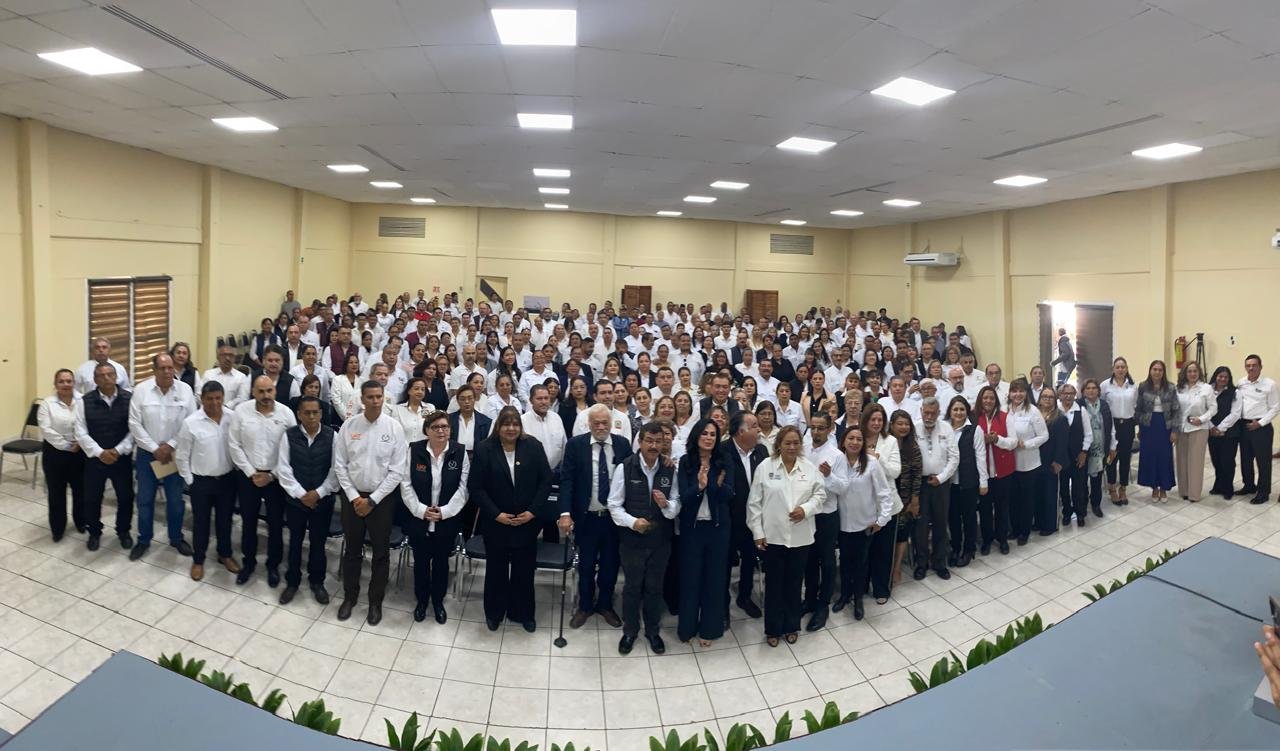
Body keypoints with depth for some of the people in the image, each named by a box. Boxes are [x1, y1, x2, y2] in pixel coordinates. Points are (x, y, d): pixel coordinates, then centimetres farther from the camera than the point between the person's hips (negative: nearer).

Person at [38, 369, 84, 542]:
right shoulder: (47, 404, -4)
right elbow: (46, 430, -12)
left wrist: (79, 443, -15)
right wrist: (67, 446, -15)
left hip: (80, 451, 1)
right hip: (55, 452, -1)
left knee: (80, 489, 13)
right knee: (56, 491, 8)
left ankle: (81, 522, 31)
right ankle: (57, 528, 19)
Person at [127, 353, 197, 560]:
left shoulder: (185, 390, -7)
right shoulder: (141, 390, -8)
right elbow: (135, 424, -8)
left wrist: (170, 445, -12)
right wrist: (155, 448, -12)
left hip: (175, 453, 0)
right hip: (147, 453, 0)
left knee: (175, 500, 11)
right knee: (145, 500, 11)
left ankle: (176, 538, 28)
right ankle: (143, 540, 27)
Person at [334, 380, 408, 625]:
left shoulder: (394, 427, -10)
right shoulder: (349, 425, -5)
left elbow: (397, 471, -9)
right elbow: (340, 465, -1)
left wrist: (372, 500, -11)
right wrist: (353, 496, -8)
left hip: (382, 498, -1)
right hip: (352, 496, 1)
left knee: (381, 552, 9)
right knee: (352, 549, 15)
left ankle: (376, 602, 25)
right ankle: (349, 596, 33)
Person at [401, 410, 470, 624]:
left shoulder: (460, 452, -7)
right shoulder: (414, 450, -6)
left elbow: (463, 487, -7)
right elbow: (406, 485, -5)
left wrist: (444, 511, -15)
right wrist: (421, 510, -15)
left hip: (448, 520, 0)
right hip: (419, 519, 0)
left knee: (441, 562, 14)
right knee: (421, 562, 15)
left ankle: (438, 602, 34)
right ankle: (421, 600, 36)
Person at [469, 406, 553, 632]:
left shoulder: (533, 446, -4)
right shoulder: (484, 449, -8)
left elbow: (545, 480, -3)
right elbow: (475, 486, -8)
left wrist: (533, 511, -10)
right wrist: (496, 514, -14)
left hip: (527, 520, 1)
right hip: (496, 521, -1)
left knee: (524, 569, 10)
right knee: (496, 568, 12)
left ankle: (523, 613, 27)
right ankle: (494, 612, 31)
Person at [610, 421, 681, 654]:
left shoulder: (670, 470, -6)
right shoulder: (625, 467, -13)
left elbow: (676, 506, -1)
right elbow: (614, 504, -9)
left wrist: (666, 504, -22)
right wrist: (632, 522, -22)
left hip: (661, 539, 2)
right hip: (632, 539, -2)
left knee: (655, 587, 17)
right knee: (632, 587, 15)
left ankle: (653, 630, 37)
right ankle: (630, 631, 35)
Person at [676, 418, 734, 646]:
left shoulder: (724, 463, -1)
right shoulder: (685, 462, -5)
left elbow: (728, 494, -12)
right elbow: (684, 496, -12)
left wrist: (708, 483, -29)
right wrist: (699, 486, -31)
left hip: (718, 526, 1)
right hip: (692, 526, -1)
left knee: (715, 576, 9)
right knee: (690, 575, 8)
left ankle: (709, 628, 23)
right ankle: (687, 625, 25)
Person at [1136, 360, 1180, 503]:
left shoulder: (1170, 388, -3)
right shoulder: (1142, 387, -1)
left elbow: (1176, 410, -3)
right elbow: (1138, 409, 3)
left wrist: (1174, 430, -6)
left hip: (1165, 426, 0)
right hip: (1148, 426, 0)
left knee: (1165, 456, 5)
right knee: (1149, 456, 4)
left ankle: (1163, 489, 20)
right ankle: (1154, 488, 18)